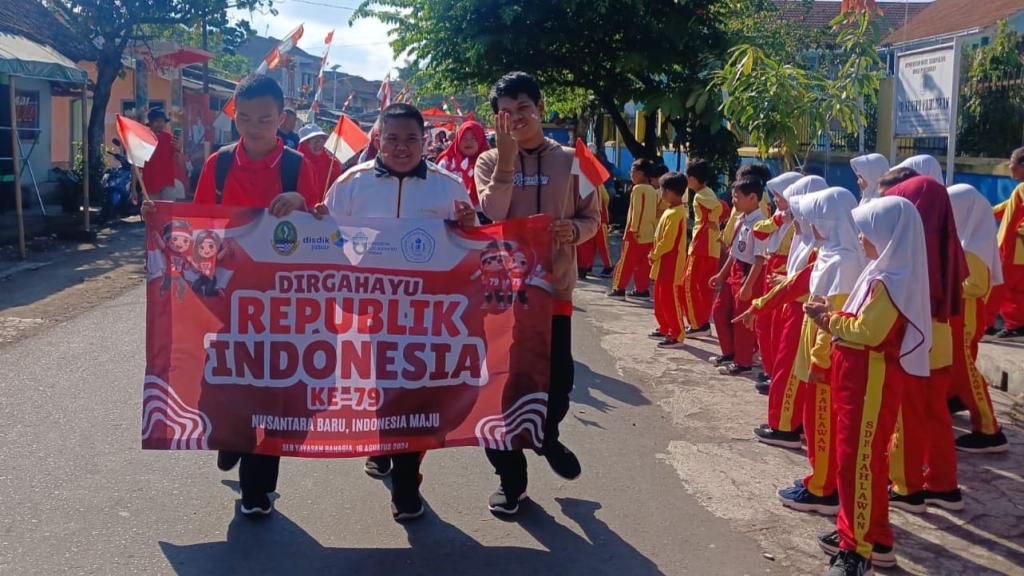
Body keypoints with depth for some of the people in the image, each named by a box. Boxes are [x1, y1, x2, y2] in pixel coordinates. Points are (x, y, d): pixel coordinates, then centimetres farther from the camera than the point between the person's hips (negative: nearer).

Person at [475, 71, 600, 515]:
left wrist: (574, 230, -15)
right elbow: (490, 218, -13)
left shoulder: (570, 160, 3)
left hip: (554, 285, 0)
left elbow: (592, 217, 8)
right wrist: (507, 158, -18)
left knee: (558, 377, 3)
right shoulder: (489, 161, 1)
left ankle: (548, 435, 38)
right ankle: (510, 478, 18)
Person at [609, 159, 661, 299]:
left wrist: (634, 230, -18)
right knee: (643, 264, 9)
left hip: (636, 234, -7)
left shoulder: (638, 188, -12)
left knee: (625, 262, -1)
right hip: (649, 234, 7)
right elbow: (655, 213, 15)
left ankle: (619, 289, 0)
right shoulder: (653, 191, 12)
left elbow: (637, 211, -19)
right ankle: (642, 289, 10)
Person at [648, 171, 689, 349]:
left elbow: (667, 243, -23)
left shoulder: (674, 214, -21)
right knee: (660, 297, 19)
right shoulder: (672, 210, 11)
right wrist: (655, 254, 11)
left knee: (670, 299, -5)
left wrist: (654, 255, -10)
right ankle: (665, 328, 31)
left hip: (671, 263, -10)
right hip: (664, 263, 10)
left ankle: (677, 336, 0)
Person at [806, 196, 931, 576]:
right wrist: (832, 317, 2)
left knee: (857, 460, -7)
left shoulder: (889, 281, -20)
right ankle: (861, 533, 29)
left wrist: (830, 320, -9)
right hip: (861, 377, 11)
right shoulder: (885, 273, 12)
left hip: (872, 381, -11)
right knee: (861, 457, 17)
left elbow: (867, 332, -23)